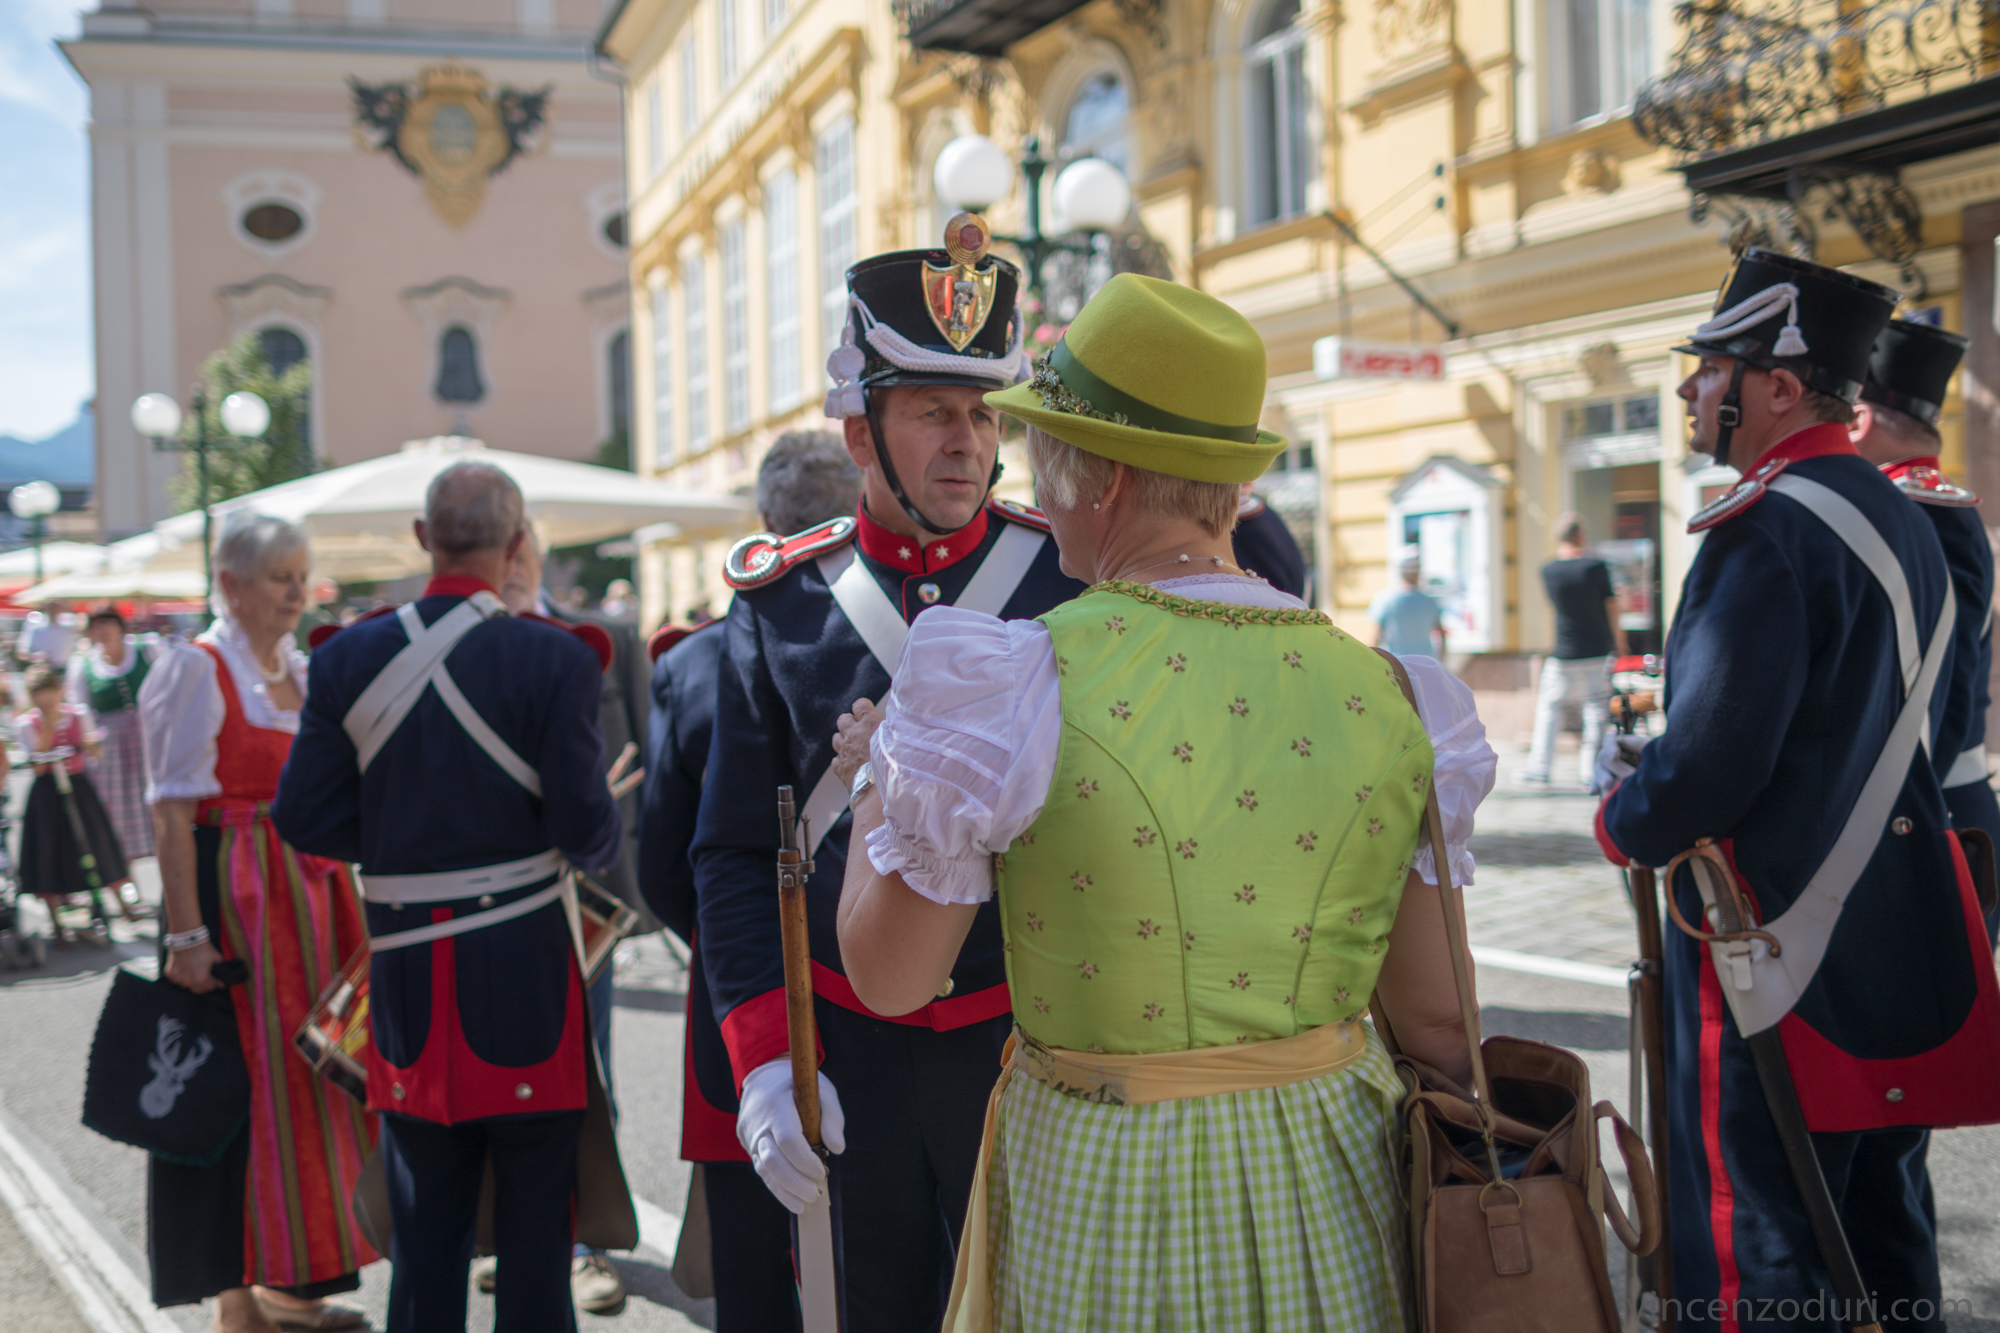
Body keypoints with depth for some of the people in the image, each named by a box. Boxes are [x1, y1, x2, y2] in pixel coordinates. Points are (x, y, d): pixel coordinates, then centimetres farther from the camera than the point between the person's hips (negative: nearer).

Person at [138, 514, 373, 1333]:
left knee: (306, 1077, 11)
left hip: (313, 889, 7)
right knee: (248, 1084, -3)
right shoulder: (197, 671, -9)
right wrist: (186, 935, -20)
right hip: (236, 895, -7)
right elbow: (172, 814, -14)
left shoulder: (304, 673, 13)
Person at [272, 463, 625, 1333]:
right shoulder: (557, 657, -11)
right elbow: (586, 825, -13)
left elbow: (304, 818, 1)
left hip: (405, 967, 4)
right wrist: (595, 847, 10)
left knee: (424, 1213, 13)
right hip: (524, 964, -3)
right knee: (534, 1206, 6)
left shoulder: (347, 657, 0)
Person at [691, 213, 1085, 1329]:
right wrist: (766, 1059, -5)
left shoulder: (1079, 572, -3)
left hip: (1040, 1041, -1)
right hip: (850, 1056, 2)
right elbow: (735, 853, 3)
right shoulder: (781, 603, 2)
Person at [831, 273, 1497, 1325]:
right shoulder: (1380, 693, -5)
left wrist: (876, 782, 8)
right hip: (1326, 1183, 3)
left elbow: (889, 978, -7)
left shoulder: (1016, 685, -16)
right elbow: (1435, 1016, 1)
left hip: (1103, 1193, -3)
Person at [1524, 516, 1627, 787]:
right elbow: (1611, 605, -4)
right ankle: (1590, 770, 6)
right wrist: (1617, 636, 13)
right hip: (1598, 651, -1)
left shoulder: (1548, 571, -6)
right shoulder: (1596, 566, -11)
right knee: (1596, 709, 7)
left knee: (1549, 706, 13)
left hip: (1564, 654, 1)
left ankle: (1539, 767, 11)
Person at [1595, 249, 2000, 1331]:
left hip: (1779, 960, -9)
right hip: (1904, 947, 9)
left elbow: (1708, 764, -24)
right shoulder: (1905, 522, 11)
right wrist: (1663, 772, 16)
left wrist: (1624, 816, -3)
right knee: (1884, 1231, 18)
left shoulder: (1765, 532, -19)